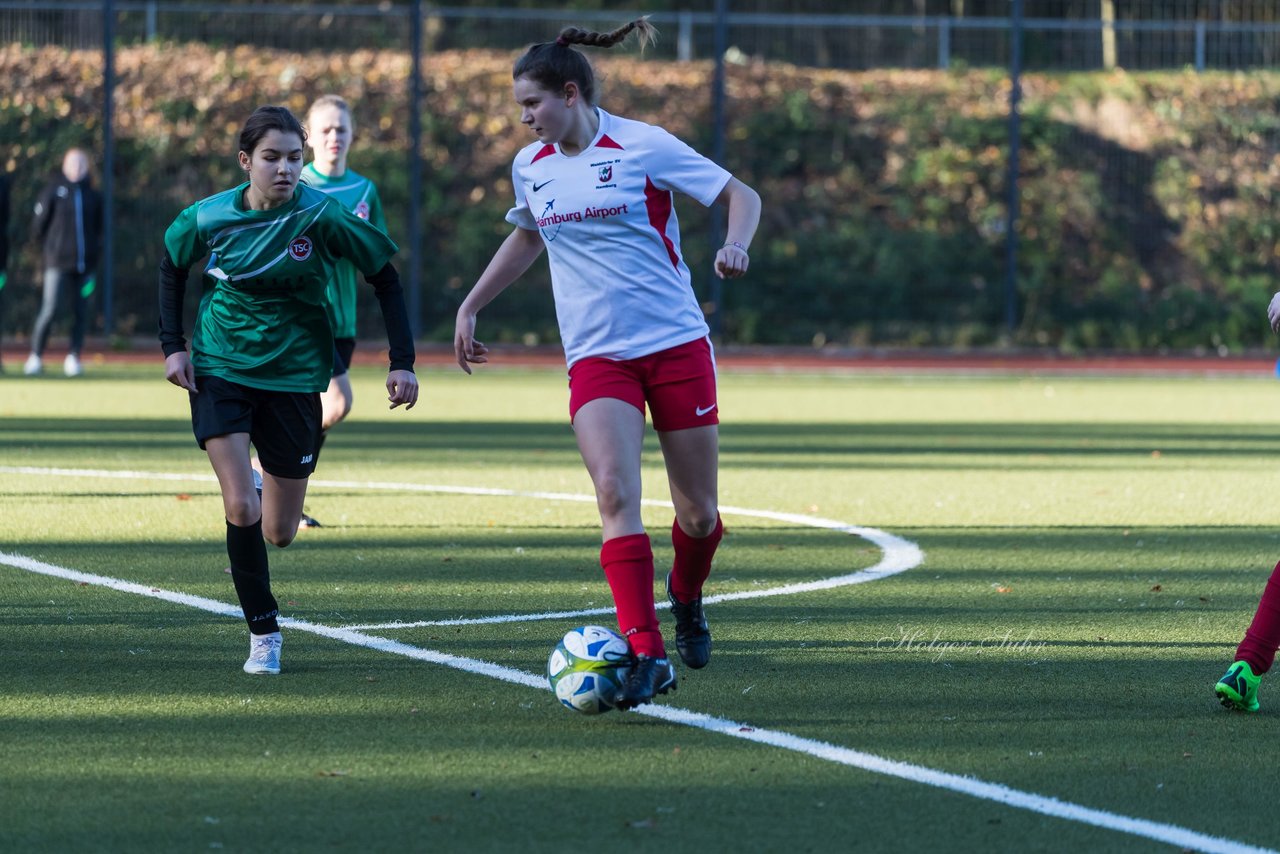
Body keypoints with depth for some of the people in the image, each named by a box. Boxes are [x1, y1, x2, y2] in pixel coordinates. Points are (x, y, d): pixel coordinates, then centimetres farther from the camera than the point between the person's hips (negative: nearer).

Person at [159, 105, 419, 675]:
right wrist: (173, 346, 4)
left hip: (293, 376, 0)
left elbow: (385, 279, -4)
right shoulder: (209, 219, -10)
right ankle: (263, 632, 1)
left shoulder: (322, 216, -15)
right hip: (220, 371, 0)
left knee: (279, 534, 6)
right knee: (241, 510, -17)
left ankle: (264, 493, 44)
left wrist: (402, 364, -9)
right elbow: (172, 266, 12)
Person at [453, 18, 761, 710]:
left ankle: (686, 596, 38)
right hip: (597, 358, 2)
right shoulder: (529, 166, 7)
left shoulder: (644, 146, -7)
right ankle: (647, 654, -23)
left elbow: (741, 195, -1)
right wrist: (470, 307, 24)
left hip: (676, 343, -2)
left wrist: (736, 244, -21)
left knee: (697, 510, 4)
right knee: (615, 492, -21)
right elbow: (525, 239, 28)